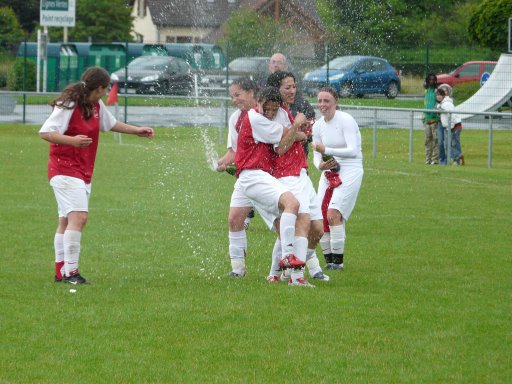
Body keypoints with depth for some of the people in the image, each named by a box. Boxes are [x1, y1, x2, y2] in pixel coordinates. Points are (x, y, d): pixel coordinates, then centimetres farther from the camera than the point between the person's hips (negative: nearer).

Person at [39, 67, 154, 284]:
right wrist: (71, 140, -36)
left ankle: (61, 272, 14)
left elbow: (111, 124, 30)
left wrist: (137, 131, 31)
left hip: (83, 172, 9)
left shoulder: (96, 106, 11)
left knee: (66, 222, 11)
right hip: (65, 170, -9)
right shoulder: (68, 106, -16)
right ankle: (70, 271, -22)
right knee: (78, 216, -20)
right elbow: (45, 132, -22)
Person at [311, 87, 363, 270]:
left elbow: (353, 151, -20)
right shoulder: (317, 126, 8)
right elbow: (317, 156, 10)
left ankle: (338, 260, -10)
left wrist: (326, 150, -25)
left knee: (333, 214, -18)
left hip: (350, 171, -7)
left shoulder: (346, 120, -12)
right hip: (328, 173, 7)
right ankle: (328, 259, 10)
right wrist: (320, 165, -14)